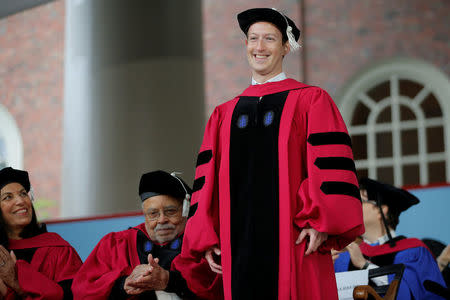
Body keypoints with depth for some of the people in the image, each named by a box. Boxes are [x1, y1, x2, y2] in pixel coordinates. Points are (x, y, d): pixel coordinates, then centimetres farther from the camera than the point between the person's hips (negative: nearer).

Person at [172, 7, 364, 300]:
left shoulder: (311, 101, 6)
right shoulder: (223, 116, 17)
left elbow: (330, 165, -4)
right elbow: (207, 182, 13)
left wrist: (320, 221, -15)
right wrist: (206, 239, 3)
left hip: (295, 243, -3)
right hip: (239, 244, 3)